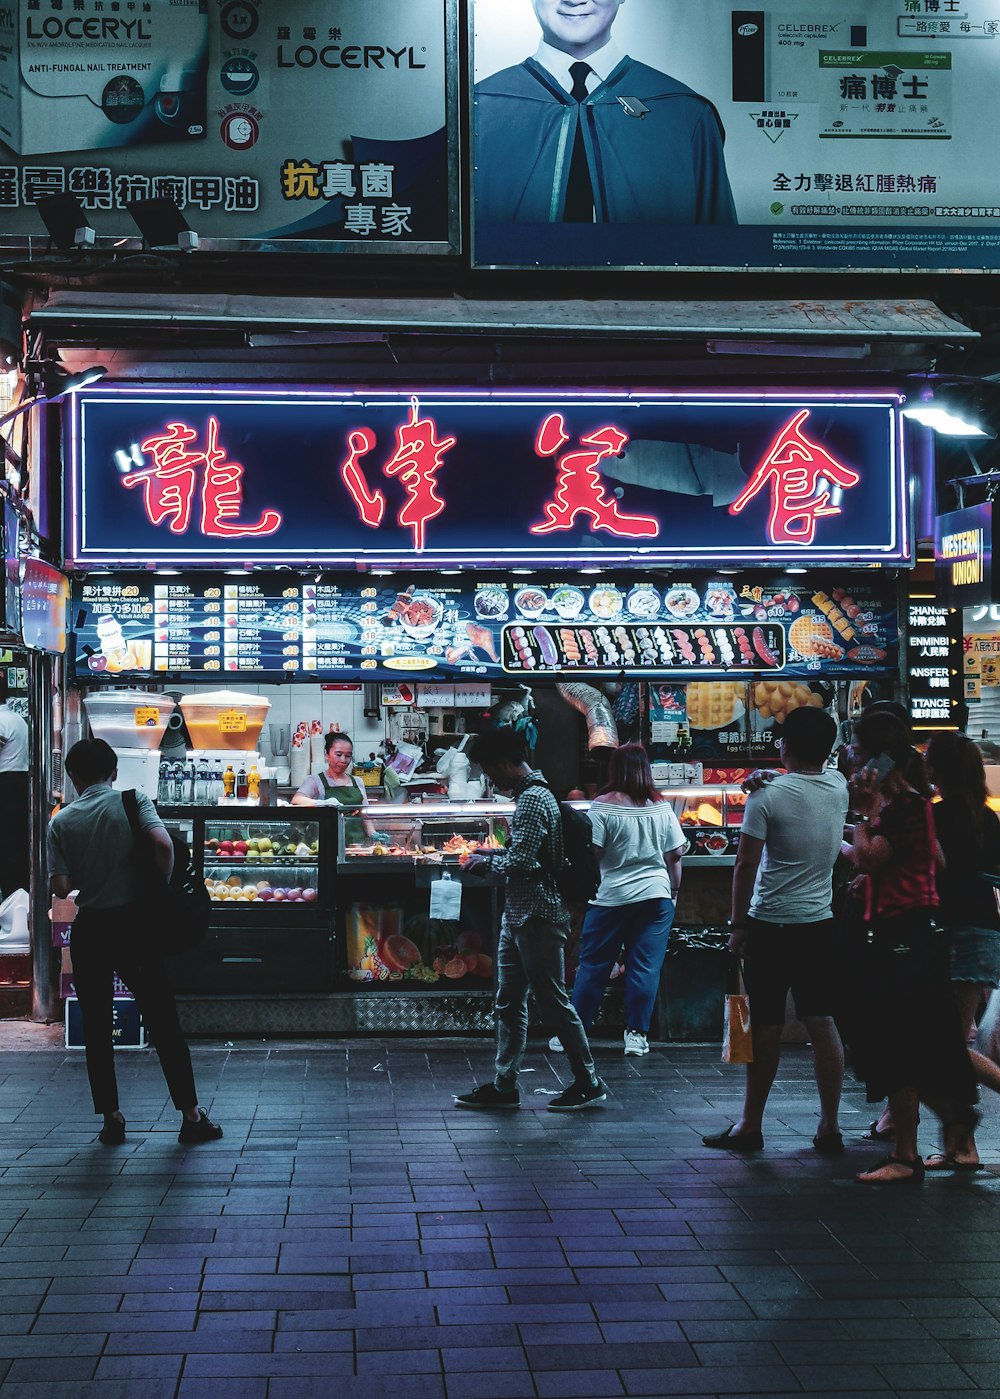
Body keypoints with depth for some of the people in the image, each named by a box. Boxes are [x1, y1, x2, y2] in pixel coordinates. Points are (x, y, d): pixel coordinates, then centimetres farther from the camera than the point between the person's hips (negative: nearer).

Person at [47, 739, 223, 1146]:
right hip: (134, 922, 0)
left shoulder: (61, 821, 0)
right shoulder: (132, 800, -2)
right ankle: (191, 1116, 7)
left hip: (89, 930, 0)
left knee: (96, 1027, 11)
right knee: (163, 1022, 5)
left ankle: (111, 1118, 12)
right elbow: (162, 843, -20)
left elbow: (61, 888, -8)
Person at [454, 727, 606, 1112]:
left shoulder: (532, 800, -18)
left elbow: (520, 863, -24)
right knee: (509, 1002, 12)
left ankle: (589, 1083, 8)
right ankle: (504, 1086, 16)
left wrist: (488, 862, -7)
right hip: (519, 914, 11)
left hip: (538, 916, -11)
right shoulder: (531, 794, 15)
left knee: (553, 1001, -2)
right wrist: (492, 856, 12)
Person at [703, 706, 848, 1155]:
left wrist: (738, 925, -5)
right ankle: (829, 1127, 9)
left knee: (765, 1027, 1)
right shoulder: (839, 788, 3)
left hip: (770, 925, -5)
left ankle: (750, 1126, 10)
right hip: (820, 923, 5)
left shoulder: (767, 795, -12)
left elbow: (746, 864, -12)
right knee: (823, 1025, 6)